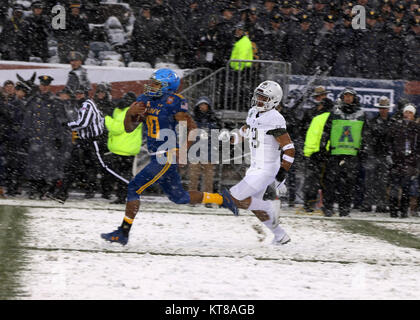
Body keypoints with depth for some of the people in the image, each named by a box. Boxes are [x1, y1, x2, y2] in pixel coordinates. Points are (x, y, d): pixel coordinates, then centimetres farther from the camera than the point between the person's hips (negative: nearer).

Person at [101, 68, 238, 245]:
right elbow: (129, 128, 12)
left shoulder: (173, 103, -13)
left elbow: (192, 128, -11)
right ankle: (220, 198, 34)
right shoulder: (145, 100, 9)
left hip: (167, 157, -9)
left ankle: (123, 232, -9)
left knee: (135, 187, -13)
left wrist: (181, 152, -19)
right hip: (157, 157, 9)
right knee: (179, 197, 19)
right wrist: (130, 112, -9)